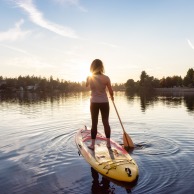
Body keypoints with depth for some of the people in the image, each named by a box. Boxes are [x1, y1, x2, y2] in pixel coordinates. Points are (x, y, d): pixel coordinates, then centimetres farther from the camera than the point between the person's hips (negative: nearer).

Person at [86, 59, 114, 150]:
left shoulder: (89, 78, -6)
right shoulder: (106, 78, -10)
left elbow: (86, 86, 16)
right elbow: (111, 91, -4)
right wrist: (112, 97, 16)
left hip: (94, 103, 0)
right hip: (104, 102, 0)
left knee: (94, 123, 6)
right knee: (106, 122, 9)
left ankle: (92, 144, 11)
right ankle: (108, 143, 17)